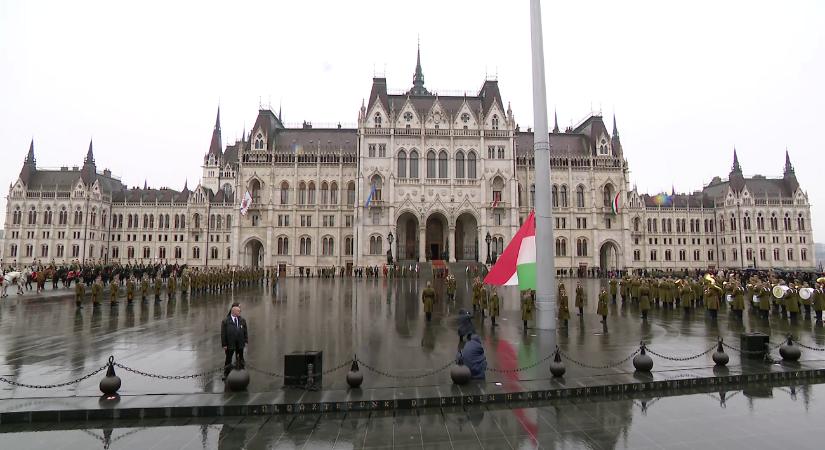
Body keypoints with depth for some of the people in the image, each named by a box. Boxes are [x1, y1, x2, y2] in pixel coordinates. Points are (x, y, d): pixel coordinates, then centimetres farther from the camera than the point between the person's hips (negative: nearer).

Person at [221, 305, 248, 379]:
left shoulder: (242, 320, 3)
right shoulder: (225, 321, -8)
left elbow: (245, 331, 7)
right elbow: (223, 334, -8)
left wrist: (246, 341, 1)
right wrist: (224, 344, -10)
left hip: (240, 344, 3)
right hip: (230, 345, -3)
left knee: (240, 359, 13)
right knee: (228, 359, 9)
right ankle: (226, 374, 24)